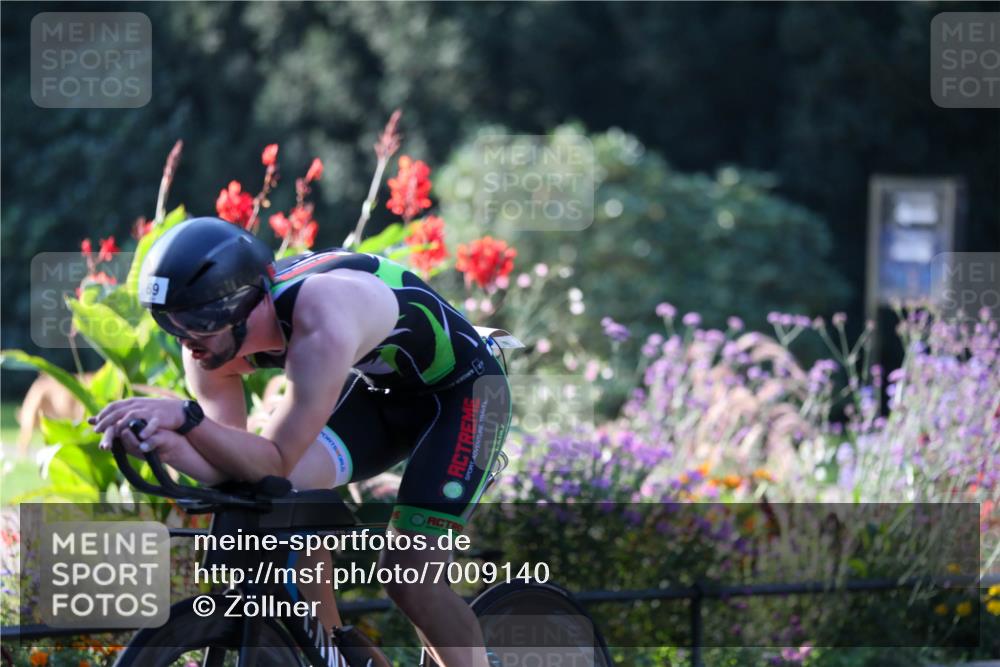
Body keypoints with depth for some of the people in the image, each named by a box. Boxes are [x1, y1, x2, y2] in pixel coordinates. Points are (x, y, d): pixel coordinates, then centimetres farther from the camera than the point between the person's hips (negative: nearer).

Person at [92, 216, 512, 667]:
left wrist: (188, 418, -52)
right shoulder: (214, 336, -18)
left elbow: (277, 463, -39)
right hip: (380, 388, 7)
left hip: (463, 390, -7)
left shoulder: (321, 320, -40)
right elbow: (231, 467, -19)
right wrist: (167, 443, -40)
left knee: (407, 575, -18)